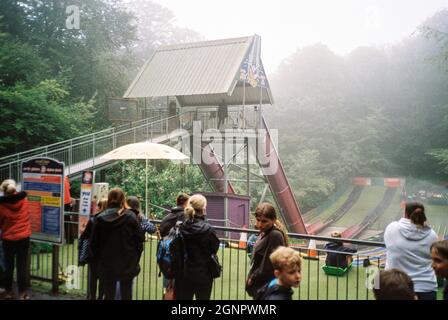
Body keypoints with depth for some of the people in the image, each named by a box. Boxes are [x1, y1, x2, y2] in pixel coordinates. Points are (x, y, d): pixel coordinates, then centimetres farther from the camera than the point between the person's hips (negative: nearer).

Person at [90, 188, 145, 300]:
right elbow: (140, 238, -8)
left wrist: (98, 259, 15)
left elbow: (94, 243, 1)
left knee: (109, 295, 12)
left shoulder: (100, 218, -3)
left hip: (107, 265, 2)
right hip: (127, 265, -1)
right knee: (126, 294, 9)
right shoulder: (130, 217, -9)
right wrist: (135, 259, 4)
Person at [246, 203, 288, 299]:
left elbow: (269, 266, -22)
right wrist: (252, 277, 5)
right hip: (259, 286, 9)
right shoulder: (264, 233, 9)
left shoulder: (275, 235, -20)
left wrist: (252, 278, -10)